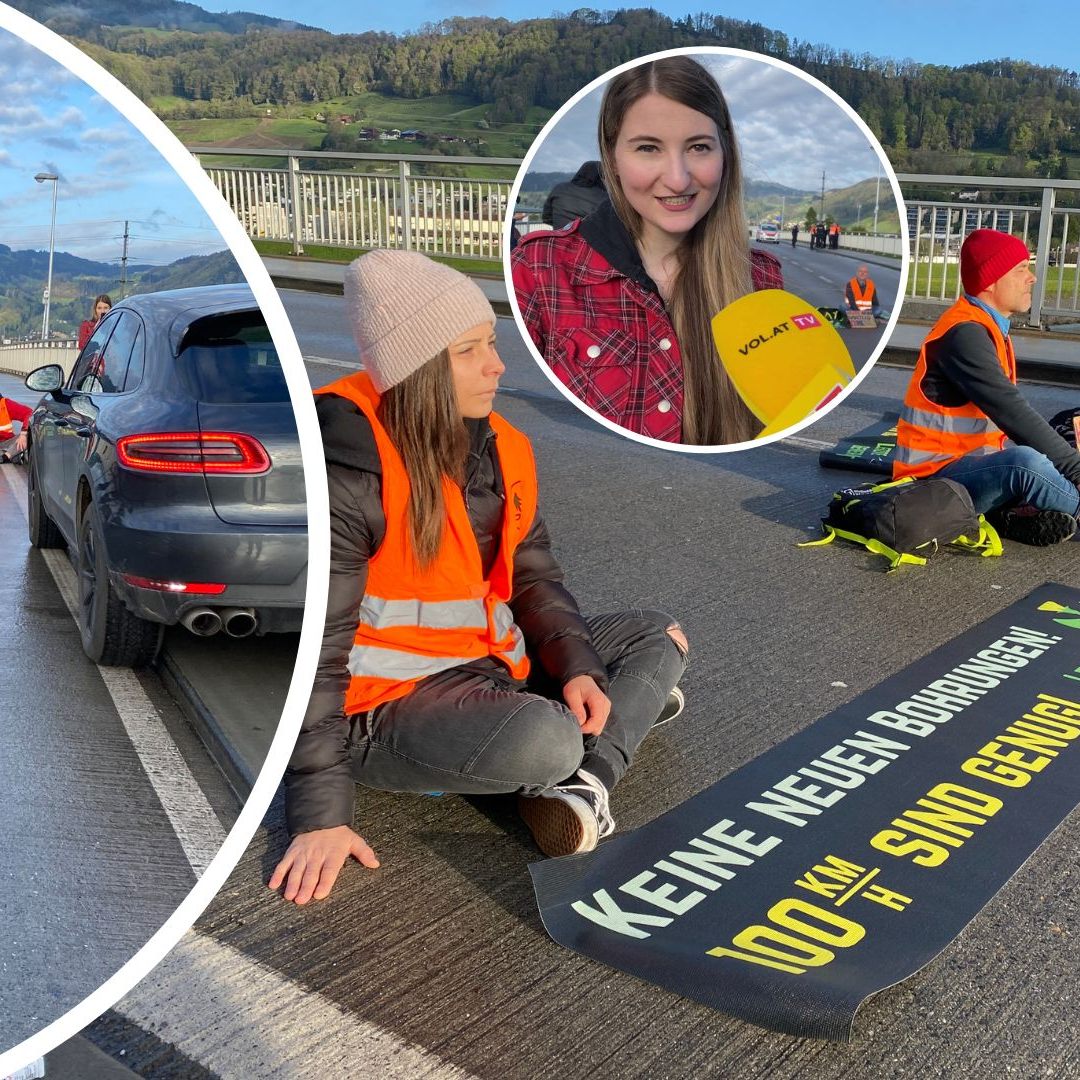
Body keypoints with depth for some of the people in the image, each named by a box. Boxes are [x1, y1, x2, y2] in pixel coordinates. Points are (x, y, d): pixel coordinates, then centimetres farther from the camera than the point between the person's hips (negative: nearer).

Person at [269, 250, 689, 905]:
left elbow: (534, 576, 9)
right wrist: (321, 814, -21)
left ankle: (589, 784, -14)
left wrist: (577, 667, -9)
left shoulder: (500, 448, 1)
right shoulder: (348, 475, -22)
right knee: (548, 742, -35)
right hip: (388, 699, -8)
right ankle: (629, 705, -1)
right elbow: (316, 650, -21)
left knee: (661, 636, 9)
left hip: (492, 660, 9)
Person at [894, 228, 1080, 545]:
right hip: (934, 476, -11)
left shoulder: (991, 328, 14)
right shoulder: (965, 333, -18)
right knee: (1025, 462, -35)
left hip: (973, 461, 11)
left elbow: (1009, 410, 15)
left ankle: (1012, 516, -13)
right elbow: (1012, 413, -26)